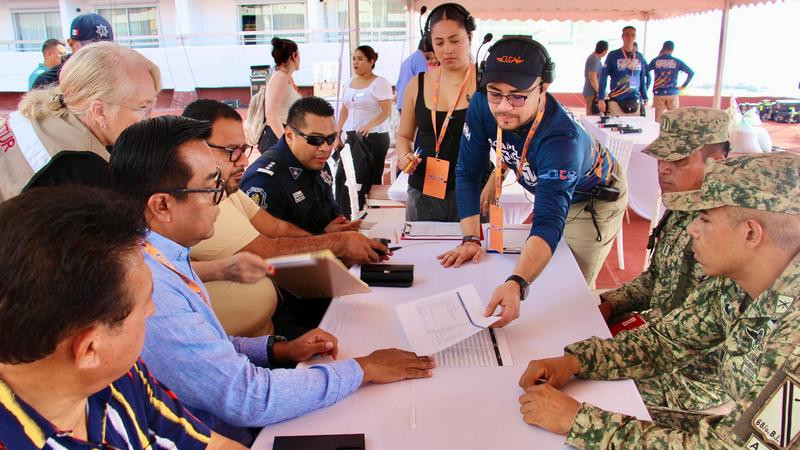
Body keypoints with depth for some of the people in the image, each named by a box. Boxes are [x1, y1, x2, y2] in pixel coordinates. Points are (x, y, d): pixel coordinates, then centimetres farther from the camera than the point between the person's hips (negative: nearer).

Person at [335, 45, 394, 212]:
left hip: (374, 137, -6)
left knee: (369, 179, -5)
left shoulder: (379, 83, -6)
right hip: (352, 136, 6)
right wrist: (337, 134, 11)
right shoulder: (350, 83, 15)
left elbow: (387, 111, -14)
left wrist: (370, 124, -30)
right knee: (342, 176, -1)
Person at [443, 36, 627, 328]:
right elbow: (467, 173, -19)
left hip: (595, 197, -5)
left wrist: (516, 285, -69)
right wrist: (471, 239, -29)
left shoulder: (562, 138, -44)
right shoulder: (482, 107, -28)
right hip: (547, 189, 6)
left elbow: (549, 222, -54)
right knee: (545, 272, 21)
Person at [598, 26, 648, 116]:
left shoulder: (640, 57, 10)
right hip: (616, 102, -3)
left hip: (635, 103, 3)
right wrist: (601, 99, -8)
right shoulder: (613, 55, -1)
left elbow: (642, 80, 17)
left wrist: (645, 98, 15)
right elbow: (603, 78, -2)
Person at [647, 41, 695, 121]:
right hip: (673, 94, 0)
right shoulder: (677, 62, 1)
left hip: (658, 94, 0)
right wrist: (683, 86, 5)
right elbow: (691, 72, -1)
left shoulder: (655, 61, 1)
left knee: (658, 120, 5)